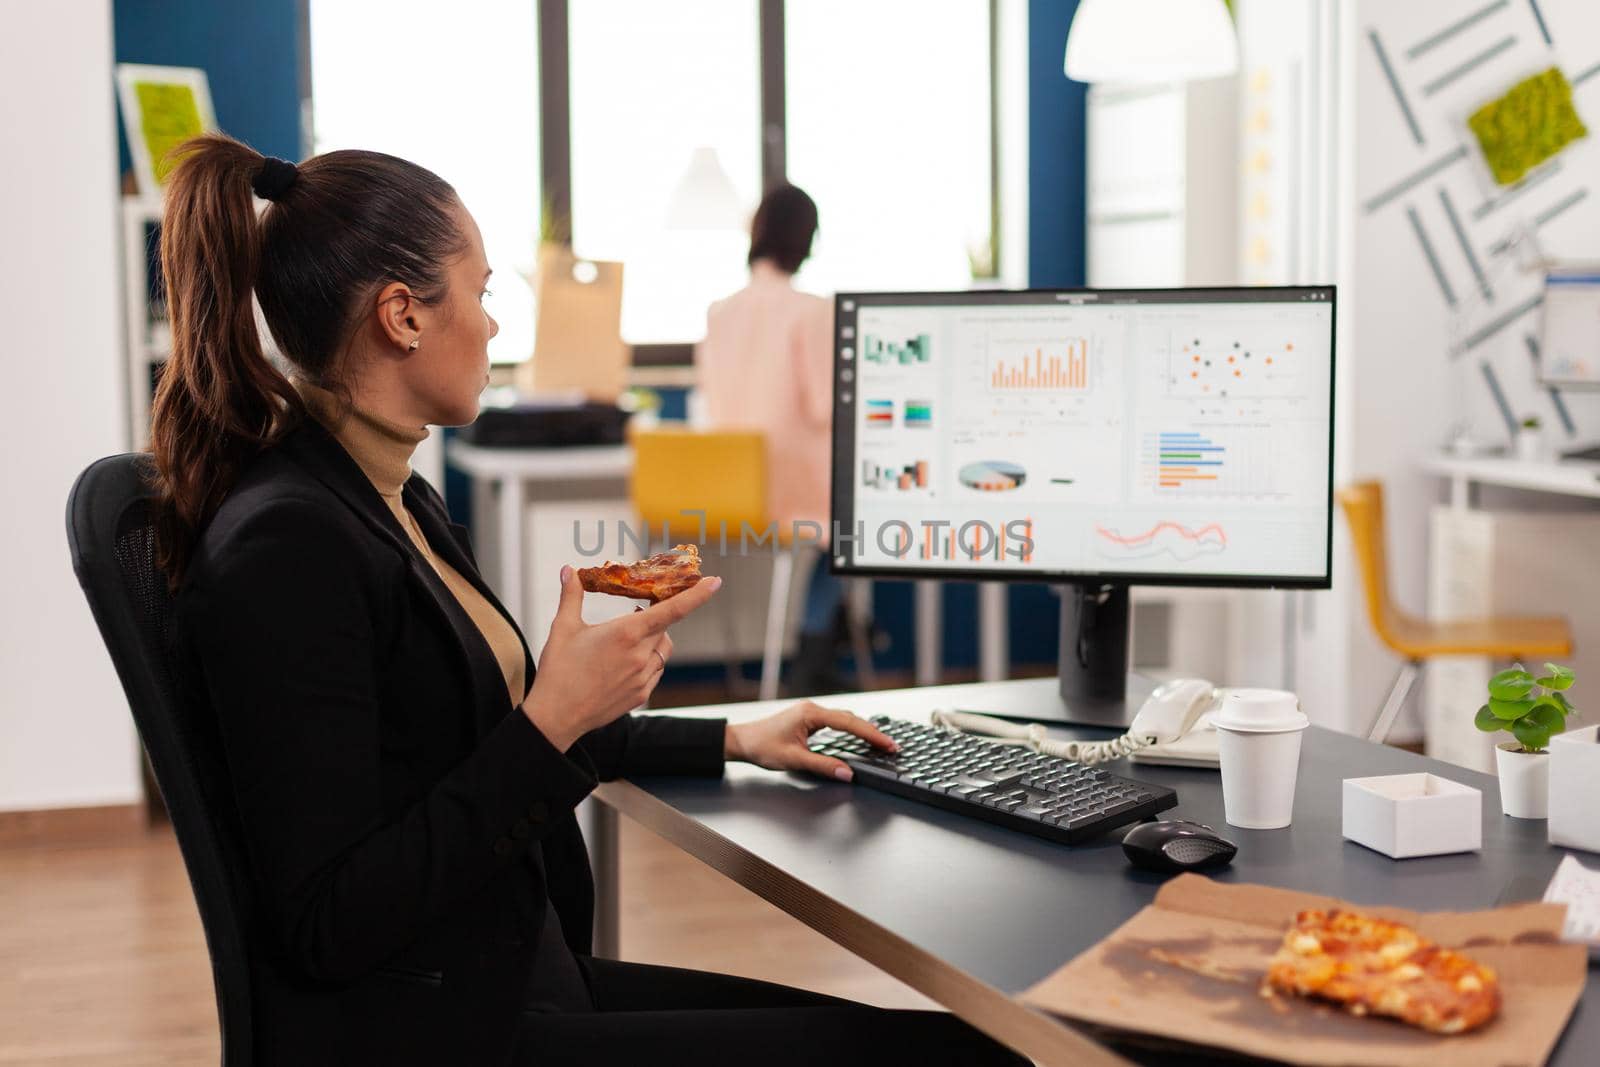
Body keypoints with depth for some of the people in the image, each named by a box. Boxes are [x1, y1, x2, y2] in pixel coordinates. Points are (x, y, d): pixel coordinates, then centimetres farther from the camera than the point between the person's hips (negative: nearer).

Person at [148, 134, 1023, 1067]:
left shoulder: (407, 504, 10)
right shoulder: (280, 550, -20)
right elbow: (327, 928, -22)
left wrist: (736, 742, 27)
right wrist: (555, 717, -22)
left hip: (524, 980, 10)